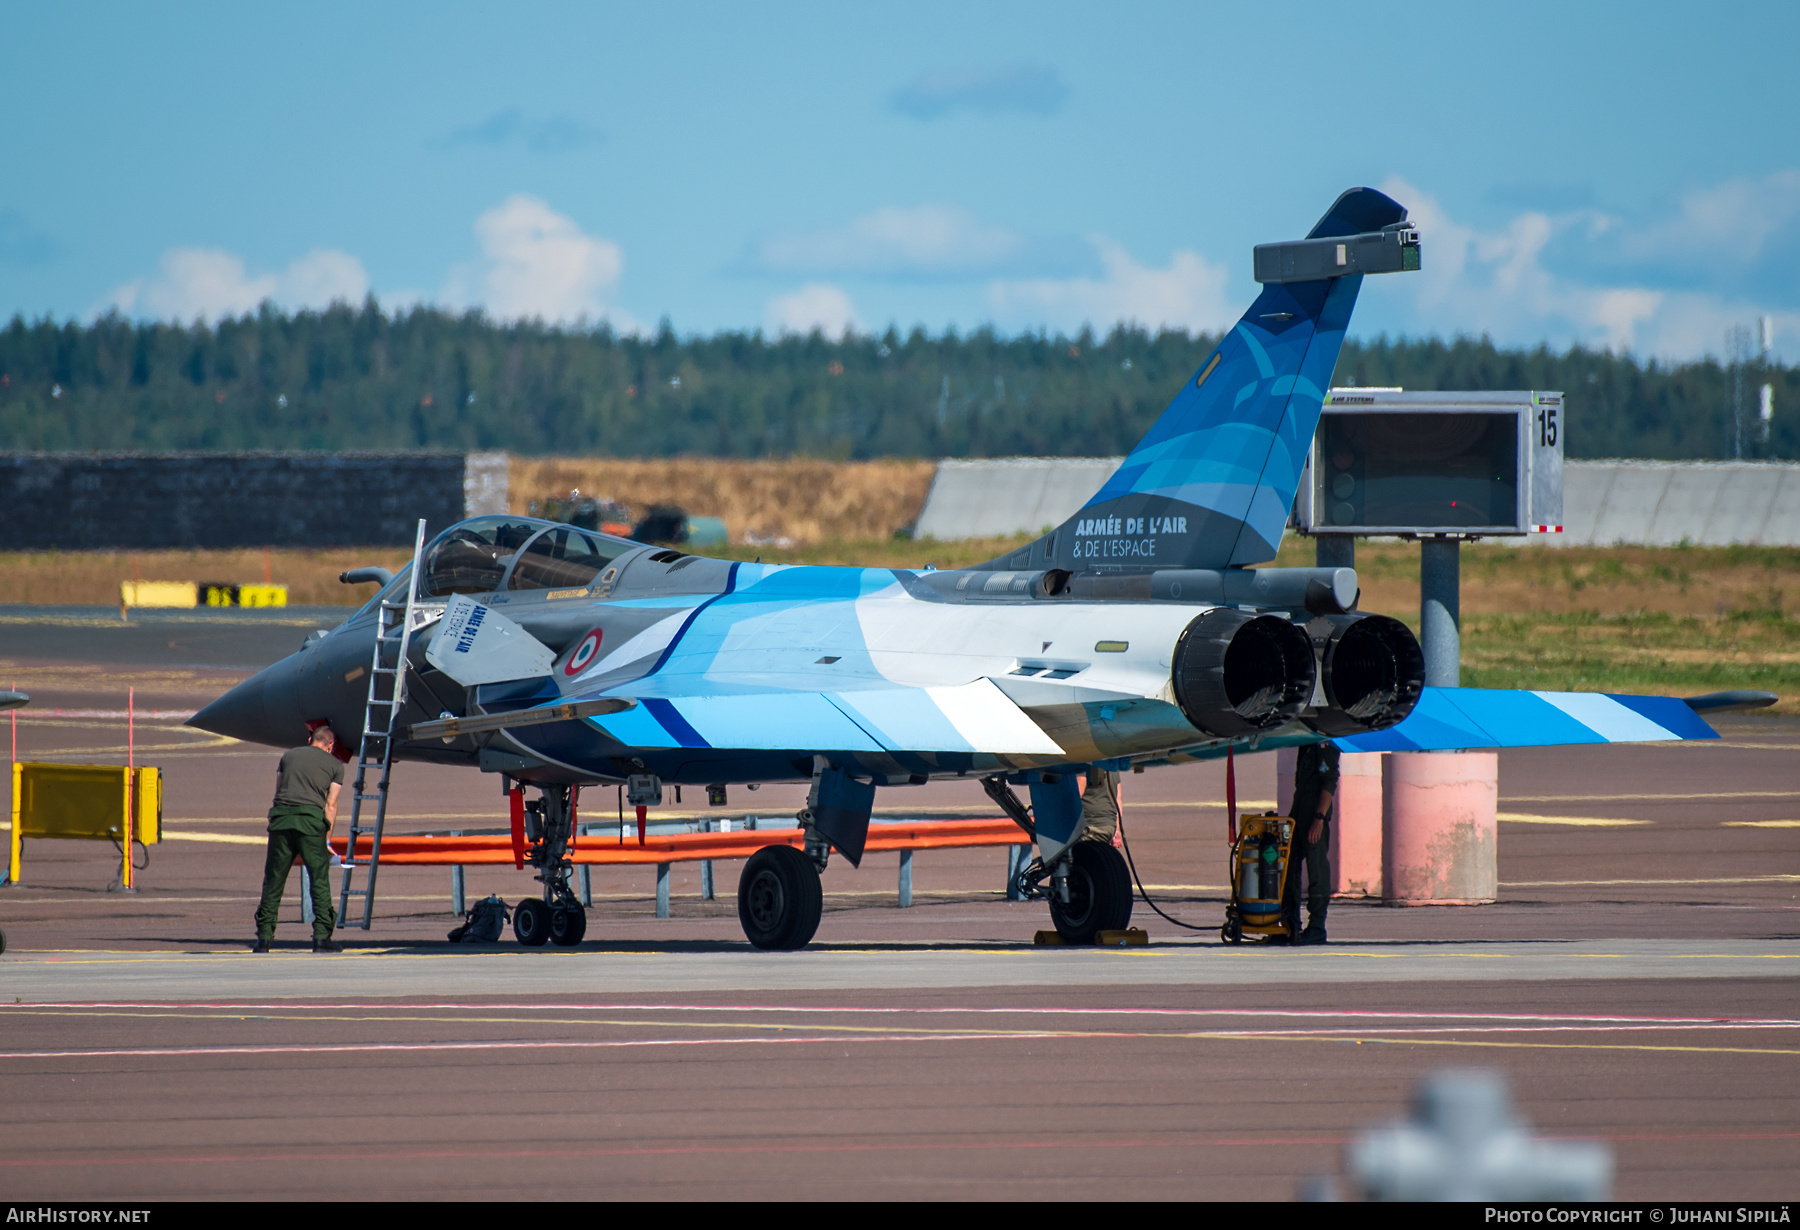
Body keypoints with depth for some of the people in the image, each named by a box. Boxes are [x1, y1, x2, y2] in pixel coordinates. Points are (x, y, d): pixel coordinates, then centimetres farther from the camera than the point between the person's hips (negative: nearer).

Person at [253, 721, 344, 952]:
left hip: (280, 816, 2)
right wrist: (326, 841, 13)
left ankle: (264, 937, 9)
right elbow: (330, 806, 10)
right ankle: (321, 937, -2)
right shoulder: (334, 764, 15)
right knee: (320, 880, 4)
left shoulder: (289, 755, 23)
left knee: (273, 881, 9)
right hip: (310, 819, -2)